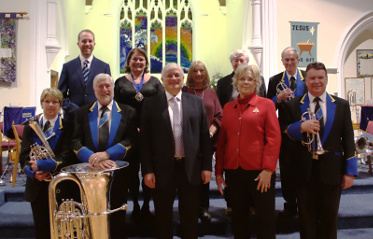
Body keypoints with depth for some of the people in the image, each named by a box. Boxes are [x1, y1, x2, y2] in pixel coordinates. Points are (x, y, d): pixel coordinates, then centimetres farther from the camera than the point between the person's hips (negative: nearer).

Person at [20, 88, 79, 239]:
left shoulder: (66, 127, -1)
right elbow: (24, 155, 3)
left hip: (61, 186, -2)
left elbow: (66, 156, -11)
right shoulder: (31, 126, 8)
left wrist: (42, 165, -21)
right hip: (37, 186, 2)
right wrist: (33, 172, -15)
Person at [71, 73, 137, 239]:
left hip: (117, 174, -1)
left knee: (117, 220, 9)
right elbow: (76, 142, 1)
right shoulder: (82, 113, 10)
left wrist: (107, 154, -19)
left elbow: (131, 141, -6)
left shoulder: (128, 112, 6)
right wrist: (92, 158, -17)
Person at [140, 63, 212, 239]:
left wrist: (207, 166, 0)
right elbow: (145, 140, -2)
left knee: (190, 218, 13)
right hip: (163, 169, -1)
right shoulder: (150, 104, 1)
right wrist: (147, 170, -7)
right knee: (163, 219, 13)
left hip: (190, 168, 1)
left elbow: (204, 136, 4)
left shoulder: (196, 102, 5)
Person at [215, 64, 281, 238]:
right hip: (233, 170, 3)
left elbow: (274, 138, -4)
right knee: (238, 216, 13)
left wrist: (268, 169, -12)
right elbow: (222, 141, 13)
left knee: (265, 216, 4)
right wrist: (218, 171, 9)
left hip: (259, 170, -3)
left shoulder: (266, 104, 2)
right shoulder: (228, 108, 12)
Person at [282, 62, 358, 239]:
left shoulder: (341, 105, 5)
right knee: (307, 220, 10)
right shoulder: (293, 105, 3)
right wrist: (301, 127, -20)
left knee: (329, 219, 12)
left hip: (331, 172, 1)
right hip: (305, 171, 0)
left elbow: (348, 139, 4)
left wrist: (350, 171, -1)